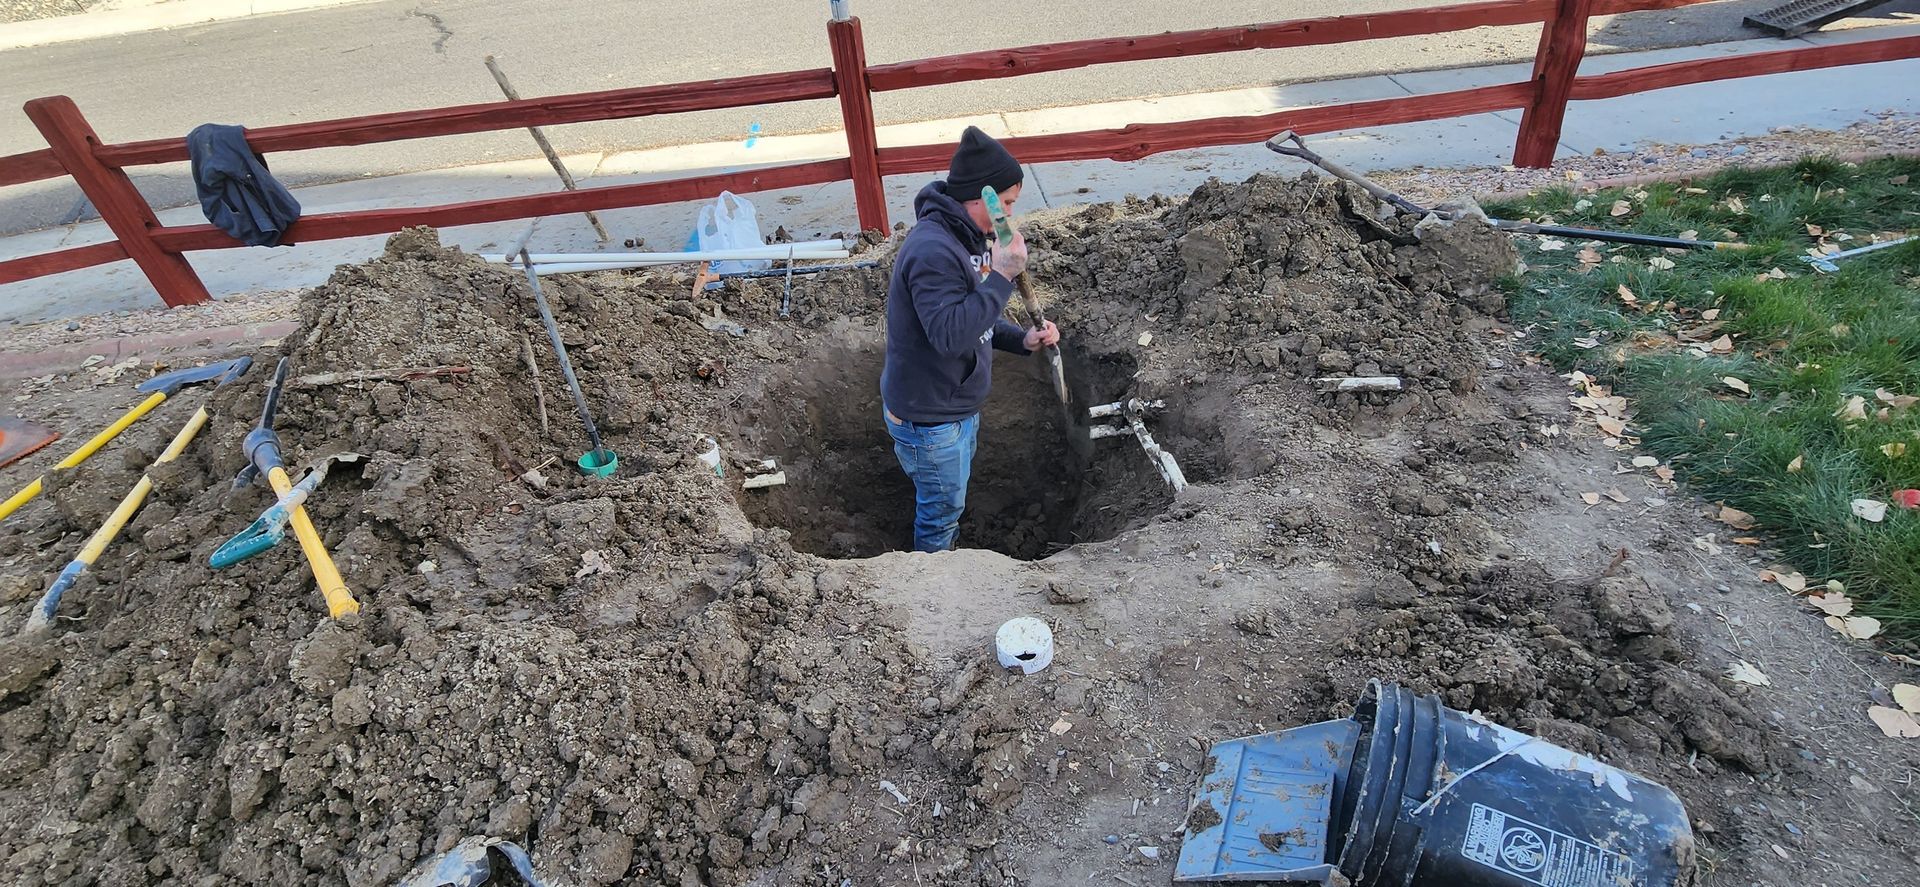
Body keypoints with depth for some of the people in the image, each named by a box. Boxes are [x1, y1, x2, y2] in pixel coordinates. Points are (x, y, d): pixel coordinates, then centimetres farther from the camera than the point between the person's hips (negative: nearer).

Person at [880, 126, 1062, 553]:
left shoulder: (966, 238, 4)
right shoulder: (932, 250, -28)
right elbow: (950, 333, -36)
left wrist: (1022, 339, -3)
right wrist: (1002, 276, -33)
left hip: (958, 405, 10)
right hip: (929, 419, -10)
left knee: (950, 500, 28)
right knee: (941, 509, 11)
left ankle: (946, 552, 50)